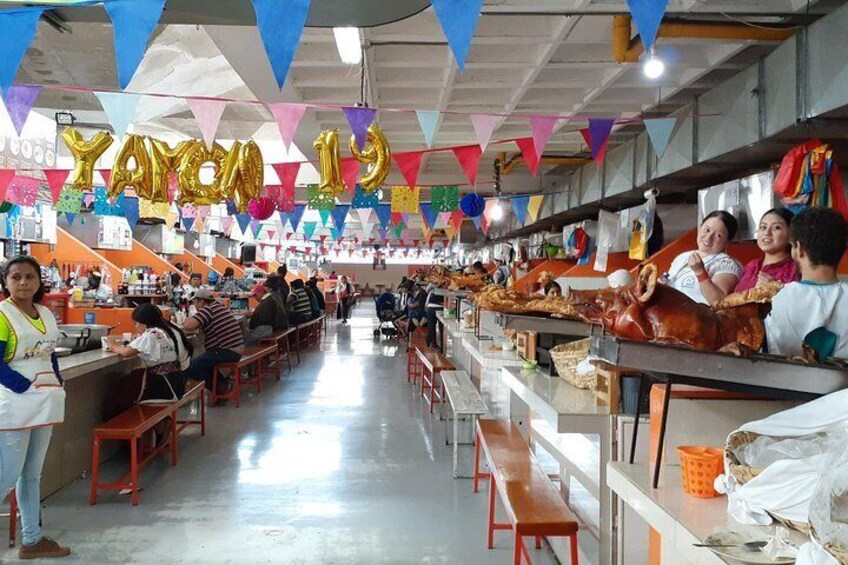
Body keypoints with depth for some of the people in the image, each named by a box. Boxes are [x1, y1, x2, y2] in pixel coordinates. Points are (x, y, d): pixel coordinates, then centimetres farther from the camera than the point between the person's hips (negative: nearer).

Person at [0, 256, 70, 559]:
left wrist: (57, 387, 4)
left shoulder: (47, 315, 10)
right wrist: (27, 388, -19)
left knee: (32, 474, 14)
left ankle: (32, 540, 23)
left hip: (45, 403, 7)